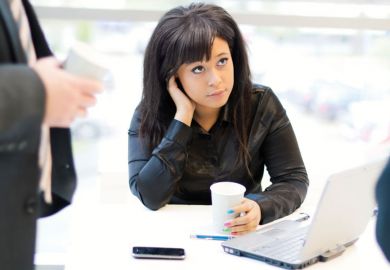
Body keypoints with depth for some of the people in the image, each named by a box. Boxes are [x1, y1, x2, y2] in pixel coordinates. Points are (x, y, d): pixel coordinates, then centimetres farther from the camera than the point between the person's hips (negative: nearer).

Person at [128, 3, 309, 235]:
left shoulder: (261, 104, -8)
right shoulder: (149, 116, -10)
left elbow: (294, 179, -7)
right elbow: (151, 197, -19)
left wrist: (260, 208, -28)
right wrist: (183, 115, -21)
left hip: (243, 236, 1)